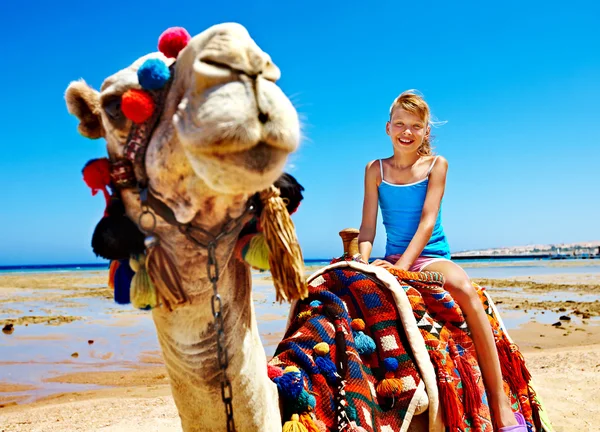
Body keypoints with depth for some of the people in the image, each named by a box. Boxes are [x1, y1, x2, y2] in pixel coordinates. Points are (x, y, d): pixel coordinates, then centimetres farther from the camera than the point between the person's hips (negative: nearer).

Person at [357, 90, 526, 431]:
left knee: (464, 287, -37)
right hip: (393, 261, 3)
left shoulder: (436, 164, 1)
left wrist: (403, 265, -23)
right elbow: (368, 228, 3)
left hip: (431, 257, -3)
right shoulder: (376, 169, 7)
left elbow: (428, 221, -10)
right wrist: (364, 264, -16)